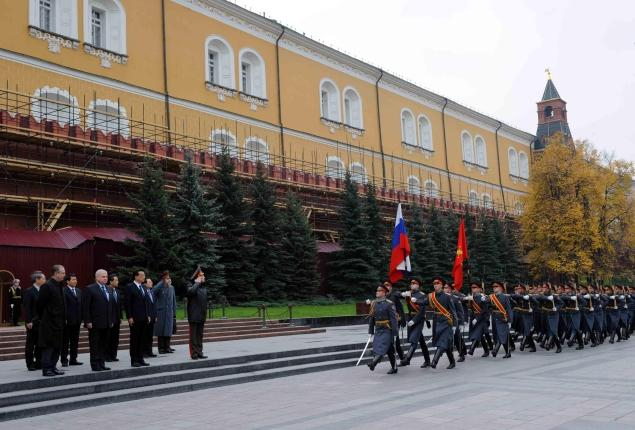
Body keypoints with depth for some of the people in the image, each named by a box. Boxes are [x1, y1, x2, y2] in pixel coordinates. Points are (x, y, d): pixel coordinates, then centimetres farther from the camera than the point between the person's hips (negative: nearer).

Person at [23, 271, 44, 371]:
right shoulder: (29, 291, -9)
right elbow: (27, 308, -13)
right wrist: (28, 321, -18)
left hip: (41, 322, 6)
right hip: (32, 322, -6)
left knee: (40, 344, 9)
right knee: (30, 344, 3)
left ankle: (39, 363, 16)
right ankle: (30, 364, 9)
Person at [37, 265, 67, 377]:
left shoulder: (60, 286, 12)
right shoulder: (47, 286, -14)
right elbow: (40, 304, -14)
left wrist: (63, 319, 13)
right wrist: (43, 318, -6)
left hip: (59, 322, 9)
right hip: (49, 322, -9)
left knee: (57, 346, 13)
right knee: (48, 346, -2)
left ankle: (53, 367, 21)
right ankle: (46, 369, 4)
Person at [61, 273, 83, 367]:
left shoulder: (78, 291, 13)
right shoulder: (63, 291, -10)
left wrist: (80, 318, 8)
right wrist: (64, 319, -18)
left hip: (77, 320, 7)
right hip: (67, 320, -7)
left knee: (75, 341, 11)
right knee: (65, 341, 2)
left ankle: (73, 360, 18)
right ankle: (64, 360, 8)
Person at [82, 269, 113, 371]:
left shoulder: (108, 289, 15)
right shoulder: (90, 289, -6)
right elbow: (86, 307, -9)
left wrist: (111, 320, 12)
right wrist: (88, 321, -15)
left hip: (106, 323, 7)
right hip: (95, 323, -7)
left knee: (104, 345, 9)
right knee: (95, 345, 0)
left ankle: (101, 364, 15)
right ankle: (95, 365, 6)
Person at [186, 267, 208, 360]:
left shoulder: (204, 288, 14)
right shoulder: (191, 287, -8)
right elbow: (191, 291, -34)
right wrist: (197, 283, -21)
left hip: (202, 316, 7)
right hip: (194, 316, -7)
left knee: (200, 335, 11)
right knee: (193, 336, -2)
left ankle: (199, 352, 16)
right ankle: (194, 353, 1)